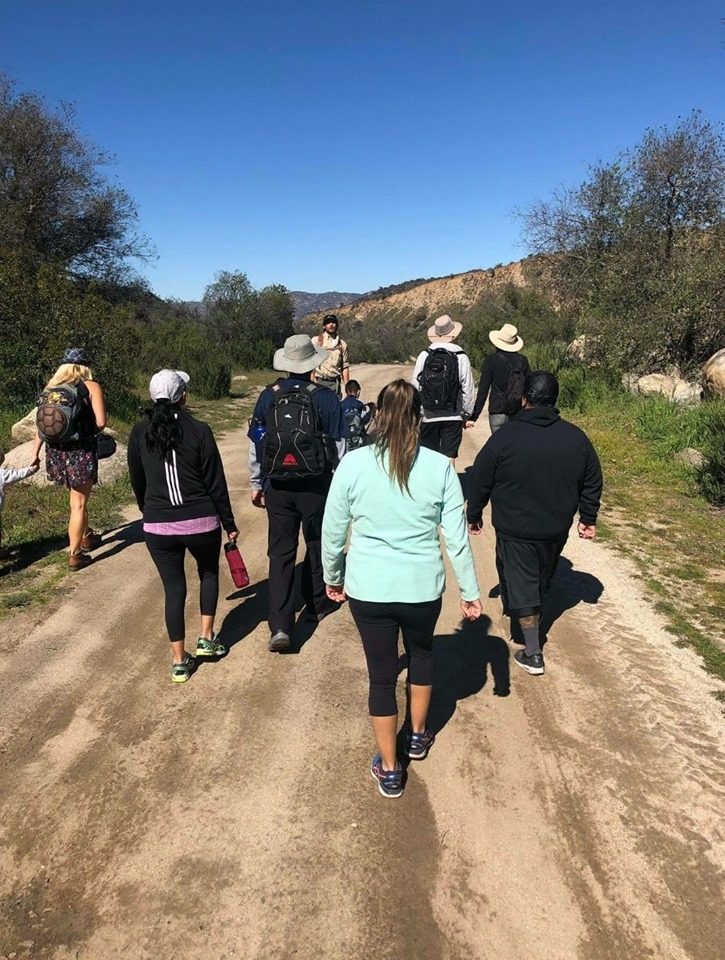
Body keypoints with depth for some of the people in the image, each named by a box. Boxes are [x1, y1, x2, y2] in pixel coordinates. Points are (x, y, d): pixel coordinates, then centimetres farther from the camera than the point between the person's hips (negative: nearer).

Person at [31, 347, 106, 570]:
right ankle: (74, 555, 8)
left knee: (76, 497, 25)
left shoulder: (50, 387, 8)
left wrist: (35, 452, 9)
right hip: (81, 451, -5)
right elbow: (100, 422, -13)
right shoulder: (91, 387, -6)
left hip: (55, 451, 5)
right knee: (78, 504, 3)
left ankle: (86, 536, 40)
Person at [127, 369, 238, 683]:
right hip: (201, 522, -2)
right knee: (209, 573, 25)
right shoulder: (199, 430, -9)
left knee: (173, 588, 12)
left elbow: (137, 482, 10)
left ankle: (180, 661, 17)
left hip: (157, 526, 2)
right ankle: (206, 637, 24)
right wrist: (229, 523, 3)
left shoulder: (140, 432, 0)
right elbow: (216, 483, -6)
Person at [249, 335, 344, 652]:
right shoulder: (325, 398, -7)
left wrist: (256, 484, 15)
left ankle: (280, 626, -3)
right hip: (316, 486, -1)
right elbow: (337, 447, -5)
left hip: (278, 486, 2)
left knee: (280, 552, 4)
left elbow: (256, 444, 4)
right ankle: (318, 604, 36)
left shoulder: (268, 397, 0)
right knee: (318, 545, 19)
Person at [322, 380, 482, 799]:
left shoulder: (354, 463, -9)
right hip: (423, 588, 1)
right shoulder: (440, 466, -9)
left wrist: (332, 577, 14)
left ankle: (389, 770, 28)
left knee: (382, 675, 15)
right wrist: (471, 590, 6)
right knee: (422, 652, 29)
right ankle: (419, 736, 47)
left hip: (368, 590, 0)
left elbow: (333, 530, -2)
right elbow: (457, 536, -5)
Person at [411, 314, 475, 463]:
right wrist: (467, 414, 9)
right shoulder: (461, 358, -6)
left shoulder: (424, 356, -4)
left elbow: (415, 386, -2)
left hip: (428, 416, 1)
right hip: (453, 417, -1)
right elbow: (468, 389, -3)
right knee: (449, 457, 3)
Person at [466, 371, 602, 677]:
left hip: (515, 530, -4)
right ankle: (524, 616, 48)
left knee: (520, 585, 5)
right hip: (557, 529, 5)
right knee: (541, 581, 24)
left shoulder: (505, 436, -16)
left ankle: (533, 654, 8)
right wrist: (588, 519, 18)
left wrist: (473, 515, 7)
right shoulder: (576, 437, -4)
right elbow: (593, 483, 5)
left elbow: (480, 480, -8)